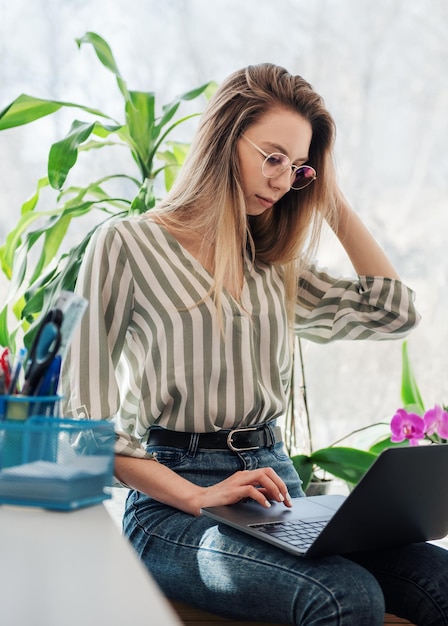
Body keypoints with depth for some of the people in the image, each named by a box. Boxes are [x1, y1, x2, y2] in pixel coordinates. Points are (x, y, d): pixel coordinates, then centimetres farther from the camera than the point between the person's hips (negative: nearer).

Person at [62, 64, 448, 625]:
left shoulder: (275, 267, 17)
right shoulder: (127, 246, 0)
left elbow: (393, 311, 18)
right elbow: (84, 418, -5)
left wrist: (333, 200, 16)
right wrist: (197, 497, -16)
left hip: (274, 484, 6)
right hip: (173, 505, -5)